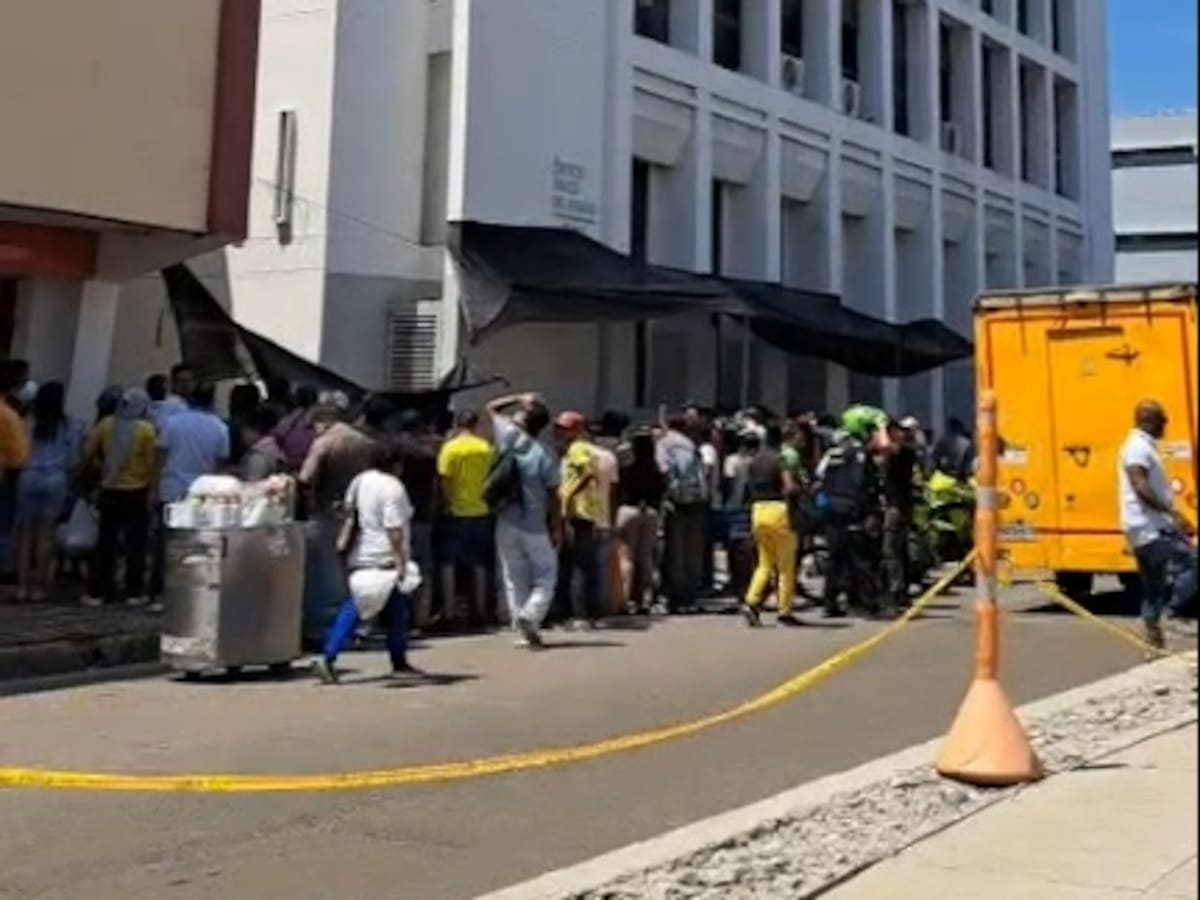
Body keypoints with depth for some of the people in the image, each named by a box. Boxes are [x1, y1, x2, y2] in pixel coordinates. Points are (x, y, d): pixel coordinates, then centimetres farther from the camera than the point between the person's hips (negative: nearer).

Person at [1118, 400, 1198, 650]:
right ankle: (1172, 614, -12)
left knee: (1153, 588, 10)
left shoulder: (1145, 447, 21)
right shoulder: (1138, 447, -12)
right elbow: (1141, 488, -24)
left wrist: (1172, 518, 20)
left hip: (1150, 529, 11)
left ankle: (1154, 639, 13)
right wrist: (1173, 513, -28)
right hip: (1149, 529, -11)